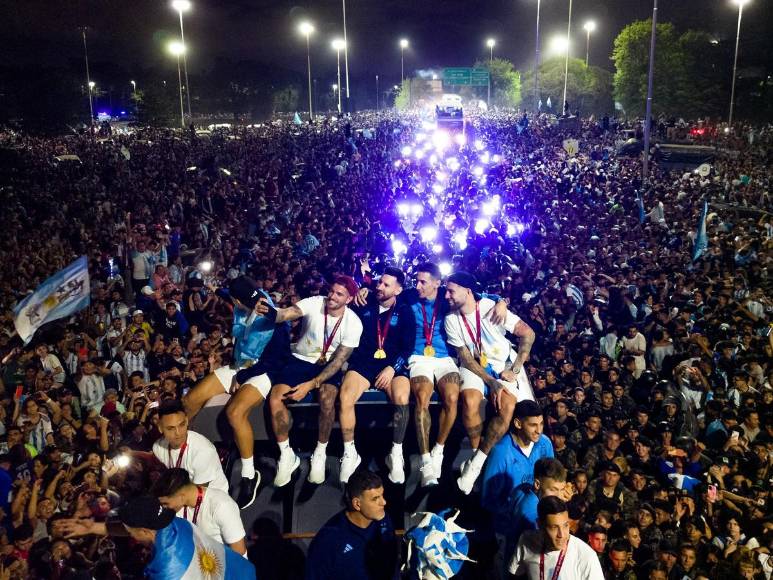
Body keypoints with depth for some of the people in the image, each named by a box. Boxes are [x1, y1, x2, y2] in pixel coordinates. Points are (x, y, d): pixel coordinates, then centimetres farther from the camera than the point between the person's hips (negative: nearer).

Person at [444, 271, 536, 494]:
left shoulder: (491, 308, -14)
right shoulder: (451, 320, -5)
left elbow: (528, 334, -12)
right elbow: (465, 357, -7)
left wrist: (514, 369, -16)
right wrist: (491, 382, -19)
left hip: (504, 364, -1)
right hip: (475, 366, 1)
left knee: (507, 405, -28)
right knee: (470, 400, -31)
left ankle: (476, 462, -18)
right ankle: (474, 450, -8)